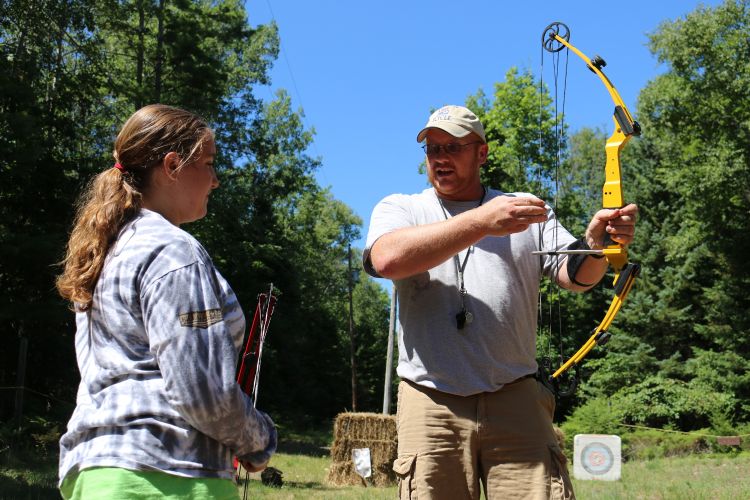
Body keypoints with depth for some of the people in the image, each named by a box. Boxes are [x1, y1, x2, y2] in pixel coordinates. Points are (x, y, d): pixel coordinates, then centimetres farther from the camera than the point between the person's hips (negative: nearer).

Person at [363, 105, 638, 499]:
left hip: (515, 400, 1)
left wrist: (596, 244, -20)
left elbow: (574, 276, 3)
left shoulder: (527, 211, 15)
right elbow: (387, 259, -14)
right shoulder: (398, 209, 9)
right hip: (431, 404, -1)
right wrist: (480, 222, -20)